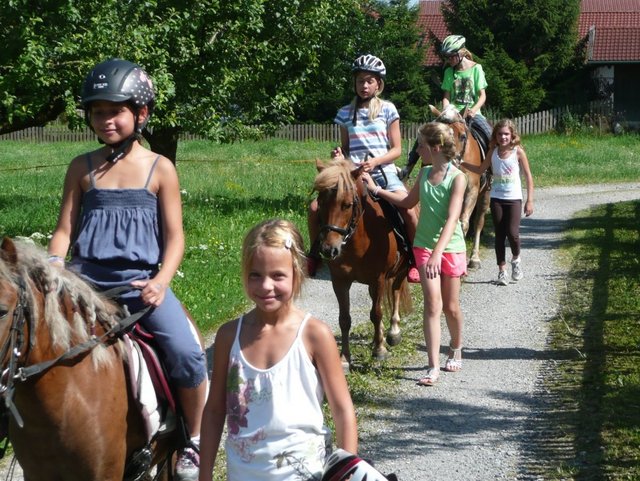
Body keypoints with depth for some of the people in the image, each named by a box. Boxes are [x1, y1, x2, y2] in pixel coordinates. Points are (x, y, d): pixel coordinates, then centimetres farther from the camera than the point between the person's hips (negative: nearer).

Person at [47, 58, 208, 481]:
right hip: (87, 276, 2)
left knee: (187, 354, -20)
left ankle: (195, 443, 2)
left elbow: (174, 236, 0)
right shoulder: (83, 169, 9)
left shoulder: (159, 169, 3)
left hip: (141, 280, -2)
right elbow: (65, 230, 10)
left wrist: (161, 282, -17)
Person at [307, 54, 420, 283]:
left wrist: (375, 161, -16)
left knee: (408, 210, -29)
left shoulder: (387, 109, 4)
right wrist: (338, 155, -6)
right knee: (315, 208, -15)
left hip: (384, 172, -3)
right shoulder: (346, 113, 11)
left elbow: (396, 149, 2)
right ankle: (315, 255, 7)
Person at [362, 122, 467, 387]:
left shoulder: (457, 178, -16)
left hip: (451, 248, -3)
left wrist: (437, 253, -35)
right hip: (424, 246, 3)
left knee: (451, 306, 11)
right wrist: (376, 189, 13)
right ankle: (433, 367, -10)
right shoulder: (424, 173, 1)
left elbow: (452, 219, -25)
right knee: (432, 304, -7)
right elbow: (408, 201, 19)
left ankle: (456, 350, 37)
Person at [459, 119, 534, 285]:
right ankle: (502, 270, 12)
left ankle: (516, 259, 17)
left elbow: (528, 177, -3)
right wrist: (462, 163, 4)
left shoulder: (518, 152, -6)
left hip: (514, 199, -3)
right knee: (499, 235, 4)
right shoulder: (493, 152, 3)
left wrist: (530, 201, -7)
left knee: (512, 233, -13)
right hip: (496, 198, 3)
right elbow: (480, 169, 17)